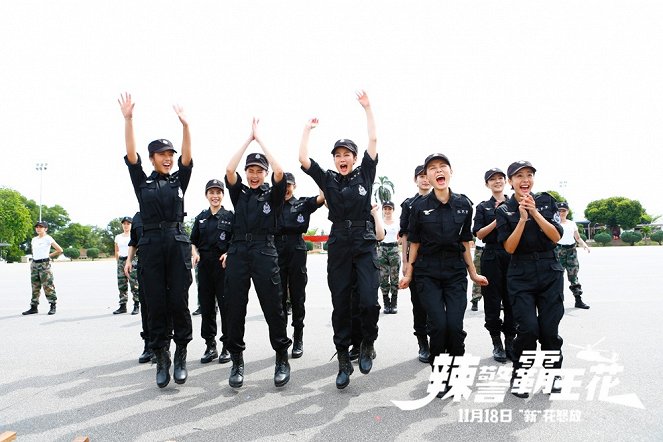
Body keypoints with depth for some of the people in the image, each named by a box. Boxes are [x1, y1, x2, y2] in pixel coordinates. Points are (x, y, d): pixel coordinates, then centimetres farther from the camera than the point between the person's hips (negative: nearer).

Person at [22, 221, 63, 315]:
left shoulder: (48, 238, -4)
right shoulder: (34, 239, 14)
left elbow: (59, 250, -7)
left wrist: (49, 255, 0)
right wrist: (34, 259, 16)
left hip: (44, 264, -6)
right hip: (34, 264, 6)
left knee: (47, 286, -7)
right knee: (35, 286, 7)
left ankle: (53, 306, -2)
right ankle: (33, 307, 12)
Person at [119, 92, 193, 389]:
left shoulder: (179, 180, 11)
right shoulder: (142, 181, 10)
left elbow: (187, 156, -2)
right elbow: (131, 155, -2)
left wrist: (185, 125, -15)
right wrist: (128, 119, -12)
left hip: (177, 243, 0)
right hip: (151, 244, 0)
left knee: (179, 302, -1)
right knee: (156, 304, 2)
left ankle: (181, 356, 11)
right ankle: (161, 358, 12)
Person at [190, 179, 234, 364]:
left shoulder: (230, 216, 2)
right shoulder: (201, 218, 12)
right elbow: (193, 241, 17)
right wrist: (195, 254, -2)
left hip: (224, 264, -4)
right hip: (204, 264, 4)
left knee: (226, 305, -2)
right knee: (206, 305, 7)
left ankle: (227, 346, 9)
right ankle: (210, 346, 18)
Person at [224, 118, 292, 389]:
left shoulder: (273, 194, 8)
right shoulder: (239, 193, 13)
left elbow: (279, 172, -10)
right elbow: (229, 170, -3)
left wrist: (260, 138, -2)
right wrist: (249, 138, 2)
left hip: (264, 254, -2)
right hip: (238, 253, 2)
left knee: (273, 308, -1)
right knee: (234, 308, 2)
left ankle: (282, 359, 13)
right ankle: (237, 361, 15)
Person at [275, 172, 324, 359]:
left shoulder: (303, 204, 6)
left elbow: (322, 197, -7)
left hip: (297, 252, -1)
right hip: (276, 252, 2)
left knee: (297, 296, 4)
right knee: (279, 297, 4)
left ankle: (298, 339, 14)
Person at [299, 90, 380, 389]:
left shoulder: (365, 174, 7)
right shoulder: (328, 180, 8)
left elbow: (373, 141, 3)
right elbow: (303, 158, 1)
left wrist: (367, 108, 5)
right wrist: (308, 128, 9)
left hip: (365, 244, -1)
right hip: (338, 246, 1)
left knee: (369, 301, -13)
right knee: (340, 305, 4)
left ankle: (367, 344, 16)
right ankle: (344, 362, 16)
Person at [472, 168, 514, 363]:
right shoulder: (483, 207, 7)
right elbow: (479, 234, -1)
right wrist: (497, 221, -12)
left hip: (513, 257, 1)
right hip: (492, 257, -1)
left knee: (511, 301, 3)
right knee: (493, 302, 2)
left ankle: (510, 342, 14)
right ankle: (497, 344, 12)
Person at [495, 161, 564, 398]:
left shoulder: (546, 201, 5)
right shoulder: (504, 210, 1)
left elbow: (556, 236, -4)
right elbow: (509, 247, -7)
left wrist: (535, 212, -14)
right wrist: (522, 218, -16)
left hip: (550, 273, 2)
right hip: (520, 276, -1)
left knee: (550, 329, 0)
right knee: (528, 329, -11)